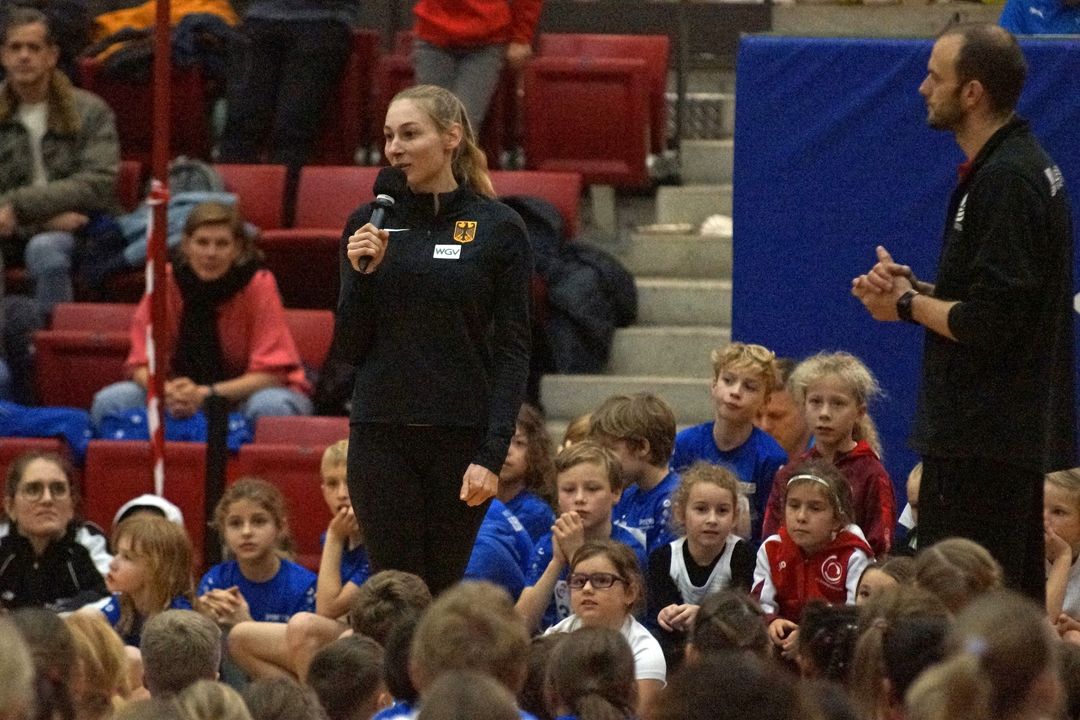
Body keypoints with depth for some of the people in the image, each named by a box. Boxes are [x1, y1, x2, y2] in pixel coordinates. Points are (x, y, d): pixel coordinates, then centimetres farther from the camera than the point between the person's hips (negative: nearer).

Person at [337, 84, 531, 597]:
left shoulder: (498, 229, -1)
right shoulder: (369, 225, 6)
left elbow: (513, 352, -3)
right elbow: (351, 346, 7)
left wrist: (493, 454, -11)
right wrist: (363, 273, -10)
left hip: (461, 438, -2)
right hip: (381, 435, 2)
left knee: (444, 591, 1)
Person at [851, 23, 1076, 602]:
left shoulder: (1005, 180, -18)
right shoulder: (1020, 165, 15)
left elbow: (989, 322, -23)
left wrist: (909, 305, -7)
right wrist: (915, 288, 8)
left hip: (987, 441, -11)